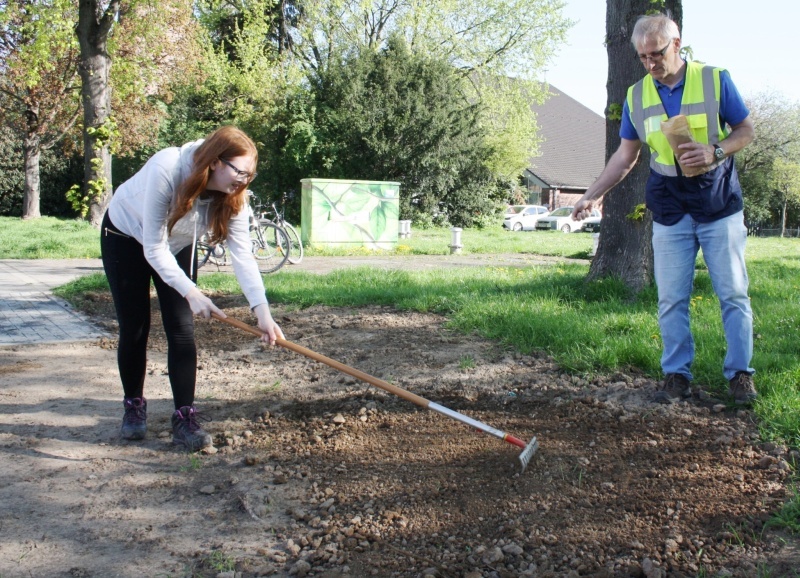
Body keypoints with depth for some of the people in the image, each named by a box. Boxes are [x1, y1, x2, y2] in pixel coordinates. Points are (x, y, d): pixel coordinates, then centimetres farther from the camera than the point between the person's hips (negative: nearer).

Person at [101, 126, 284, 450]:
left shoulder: (233, 196, -24)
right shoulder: (166, 170, -38)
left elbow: (242, 253, -31)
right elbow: (153, 248, -36)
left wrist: (261, 310, -43)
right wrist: (191, 292, -44)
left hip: (178, 244, 4)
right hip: (126, 237, -3)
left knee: (182, 329, -7)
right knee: (134, 327, -1)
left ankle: (185, 417, -4)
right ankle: (133, 406, 18)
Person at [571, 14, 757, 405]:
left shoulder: (715, 80, -5)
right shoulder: (636, 96, 3)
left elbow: (745, 130, 0)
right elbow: (625, 155, 9)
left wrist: (715, 152, -19)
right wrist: (592, 196, 2)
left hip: (720, 207, -2)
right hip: (670, 212, 2)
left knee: (733, 294, 2)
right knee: (671, 299, 2)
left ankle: (740, 374, 12)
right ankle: (676, 374, 12)